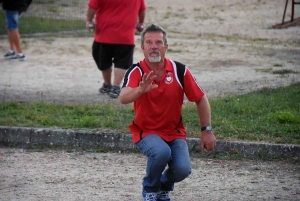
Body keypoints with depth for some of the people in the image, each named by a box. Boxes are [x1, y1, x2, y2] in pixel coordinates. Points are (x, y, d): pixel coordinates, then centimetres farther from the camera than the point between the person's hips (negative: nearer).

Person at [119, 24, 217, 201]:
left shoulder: (179, 70, -9)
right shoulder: (136, 72, -16)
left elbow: (201, 99, 2)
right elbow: (123, 98, -35)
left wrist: (207, 130, -1)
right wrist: (141, 90, -56)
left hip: (175, 132, 2)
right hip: (147, 132, -2)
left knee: (182, 169, -21)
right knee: (161, 152, -34)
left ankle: (164, 187, 18)